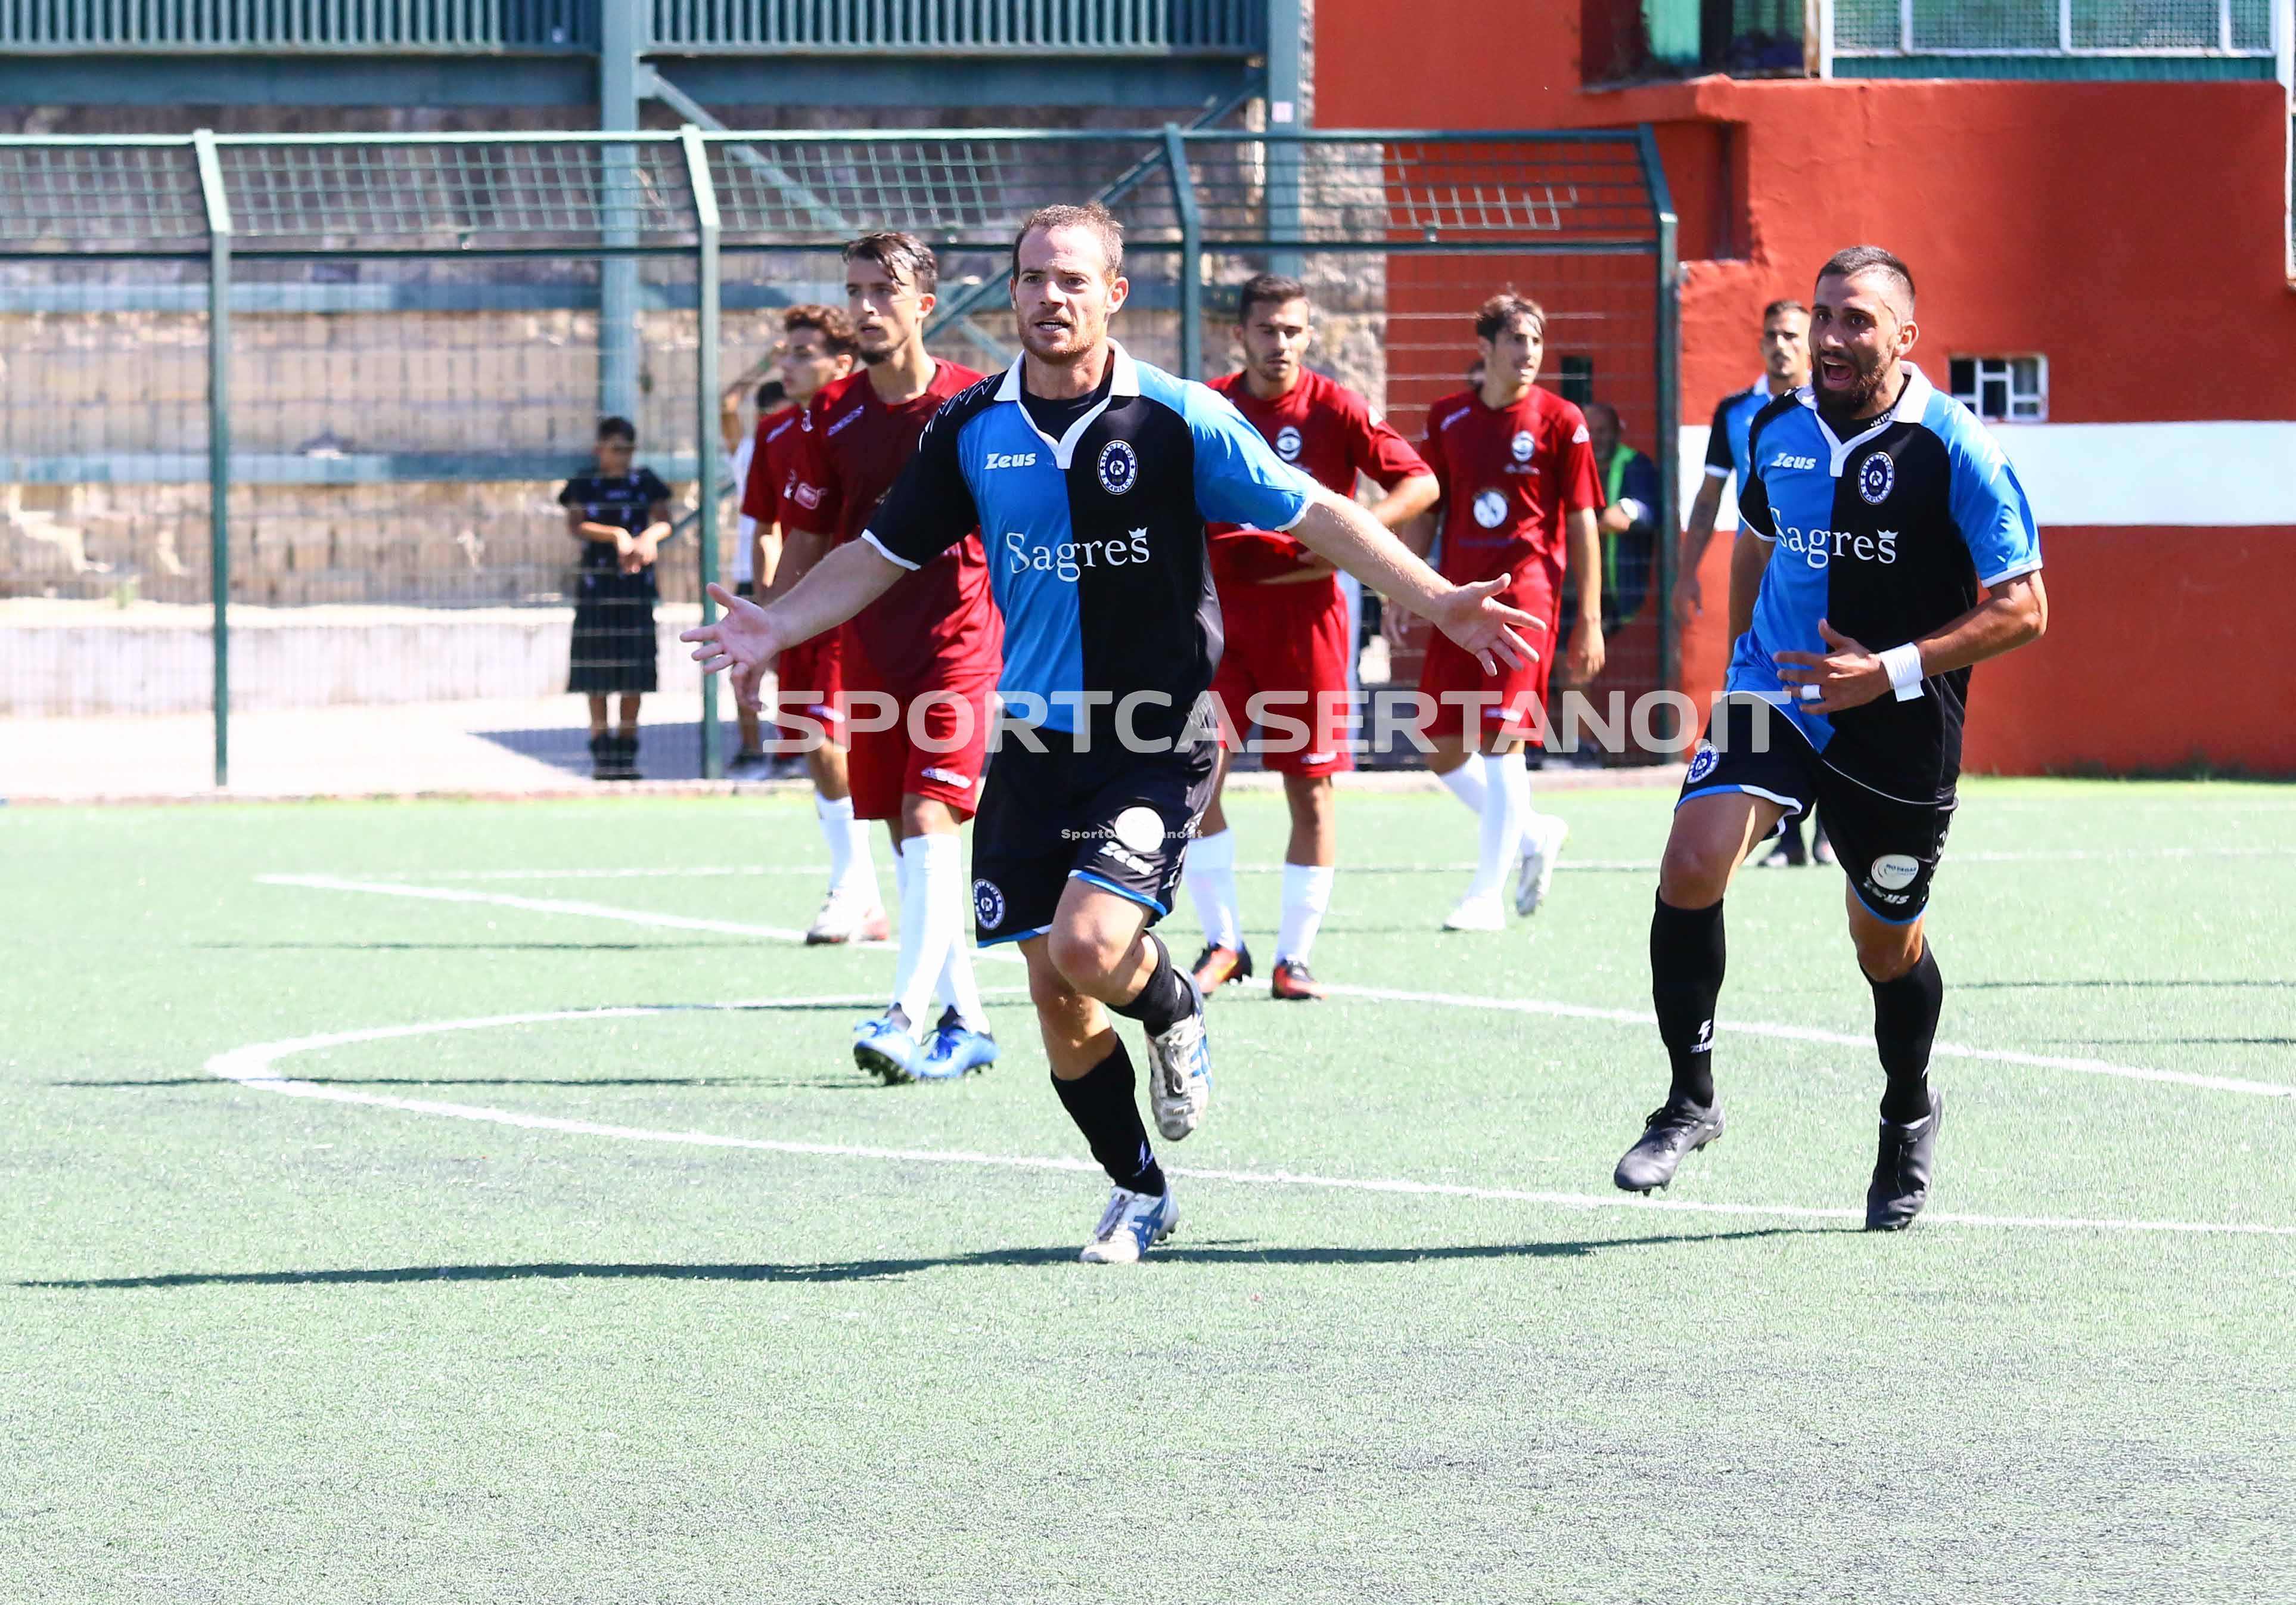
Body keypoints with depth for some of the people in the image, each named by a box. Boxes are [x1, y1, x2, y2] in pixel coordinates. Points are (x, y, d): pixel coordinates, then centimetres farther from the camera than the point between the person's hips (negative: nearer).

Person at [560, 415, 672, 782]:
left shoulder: (645, 483, 9)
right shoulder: (584, 486, 5)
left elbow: (663, 520, -4)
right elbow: (576, 525, -10)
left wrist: (649, 536, -27)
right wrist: (617, 535, -24)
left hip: (636, 588, 1)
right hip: (596, 588, -1)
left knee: (634, 677, 1)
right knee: (597, 677, -1)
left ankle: (627, 753, 8)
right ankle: (601, 755, 3)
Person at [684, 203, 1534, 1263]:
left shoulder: (1177, 418, -7)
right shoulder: (971, 430, 3)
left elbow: (1314, 515, -4)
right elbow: (883, 553, 13)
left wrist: (1437, 602, -12)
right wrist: (776, 626, 0)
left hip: (1157, 744, -4)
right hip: (1035, 746, 4)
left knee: (1089, 945, -23)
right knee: (1055, 997, 4)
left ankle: (1174, 1014, 14)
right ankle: (1139, 1194, 24)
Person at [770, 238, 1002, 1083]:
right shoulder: (832, 415, 5)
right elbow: (803, 545, 13)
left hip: (959, 642, -5)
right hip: (868, 654, 5)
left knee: (929, 820, -17)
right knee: (905, 834, 6)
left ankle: (907, 1015, -24)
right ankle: (967, 1021, 14)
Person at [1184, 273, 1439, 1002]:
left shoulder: (1335, 409, -2)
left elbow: (1419, 483, -5)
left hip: (1306, 615, -1)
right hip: (1222, 612, 1)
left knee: (1310, 791, 0)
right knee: (1196, 768, -11)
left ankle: (1293, 957, 10)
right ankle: (1222, 942, 1)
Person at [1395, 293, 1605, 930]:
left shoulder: (1561, 421, -1)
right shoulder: (1448, 419, 9)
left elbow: (1583, 522, -1)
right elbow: (1424, 511, 17)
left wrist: (1590, 619, -4)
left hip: (1526, 590, -5)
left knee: (1502, 737, -13)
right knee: (1444, 751, 2)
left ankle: (1487, 894, -7)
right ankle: (1534, 834, 26)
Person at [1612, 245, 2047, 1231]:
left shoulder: (1952, 450, -14)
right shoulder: (1778, 431, 1)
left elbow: (2022, 609, -14)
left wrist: (1894, 671, -22)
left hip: (1897, 734, -3)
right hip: (1774, 692, 3)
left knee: (1886, 943, 12)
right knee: (1691, 865, -21)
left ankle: (1909, 1116, 41)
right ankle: (1690, 1100, -7)